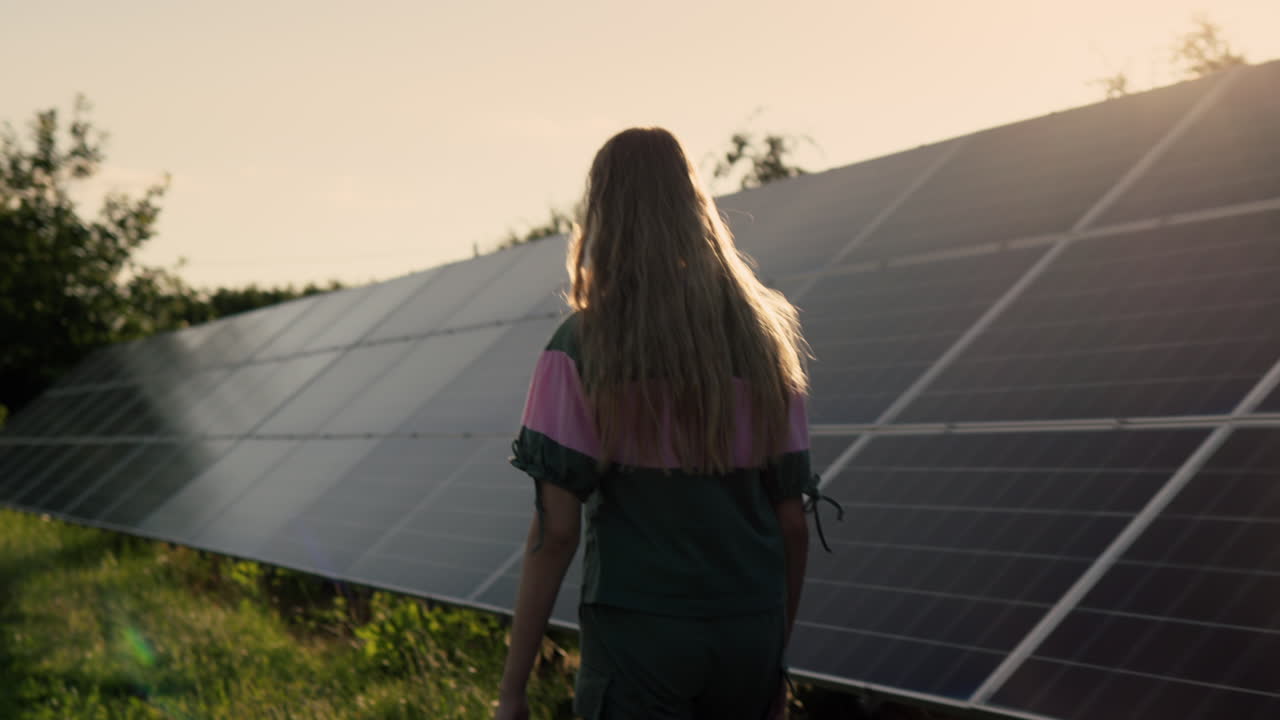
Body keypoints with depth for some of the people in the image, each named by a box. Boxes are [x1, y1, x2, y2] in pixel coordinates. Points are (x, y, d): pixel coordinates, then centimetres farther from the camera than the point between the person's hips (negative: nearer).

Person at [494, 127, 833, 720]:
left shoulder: (582, 346, -6)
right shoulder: (765, 335, 5)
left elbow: (556, 527, -11)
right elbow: (792, 523, 7)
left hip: (638, 631, -4)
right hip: (750, 628, 4)